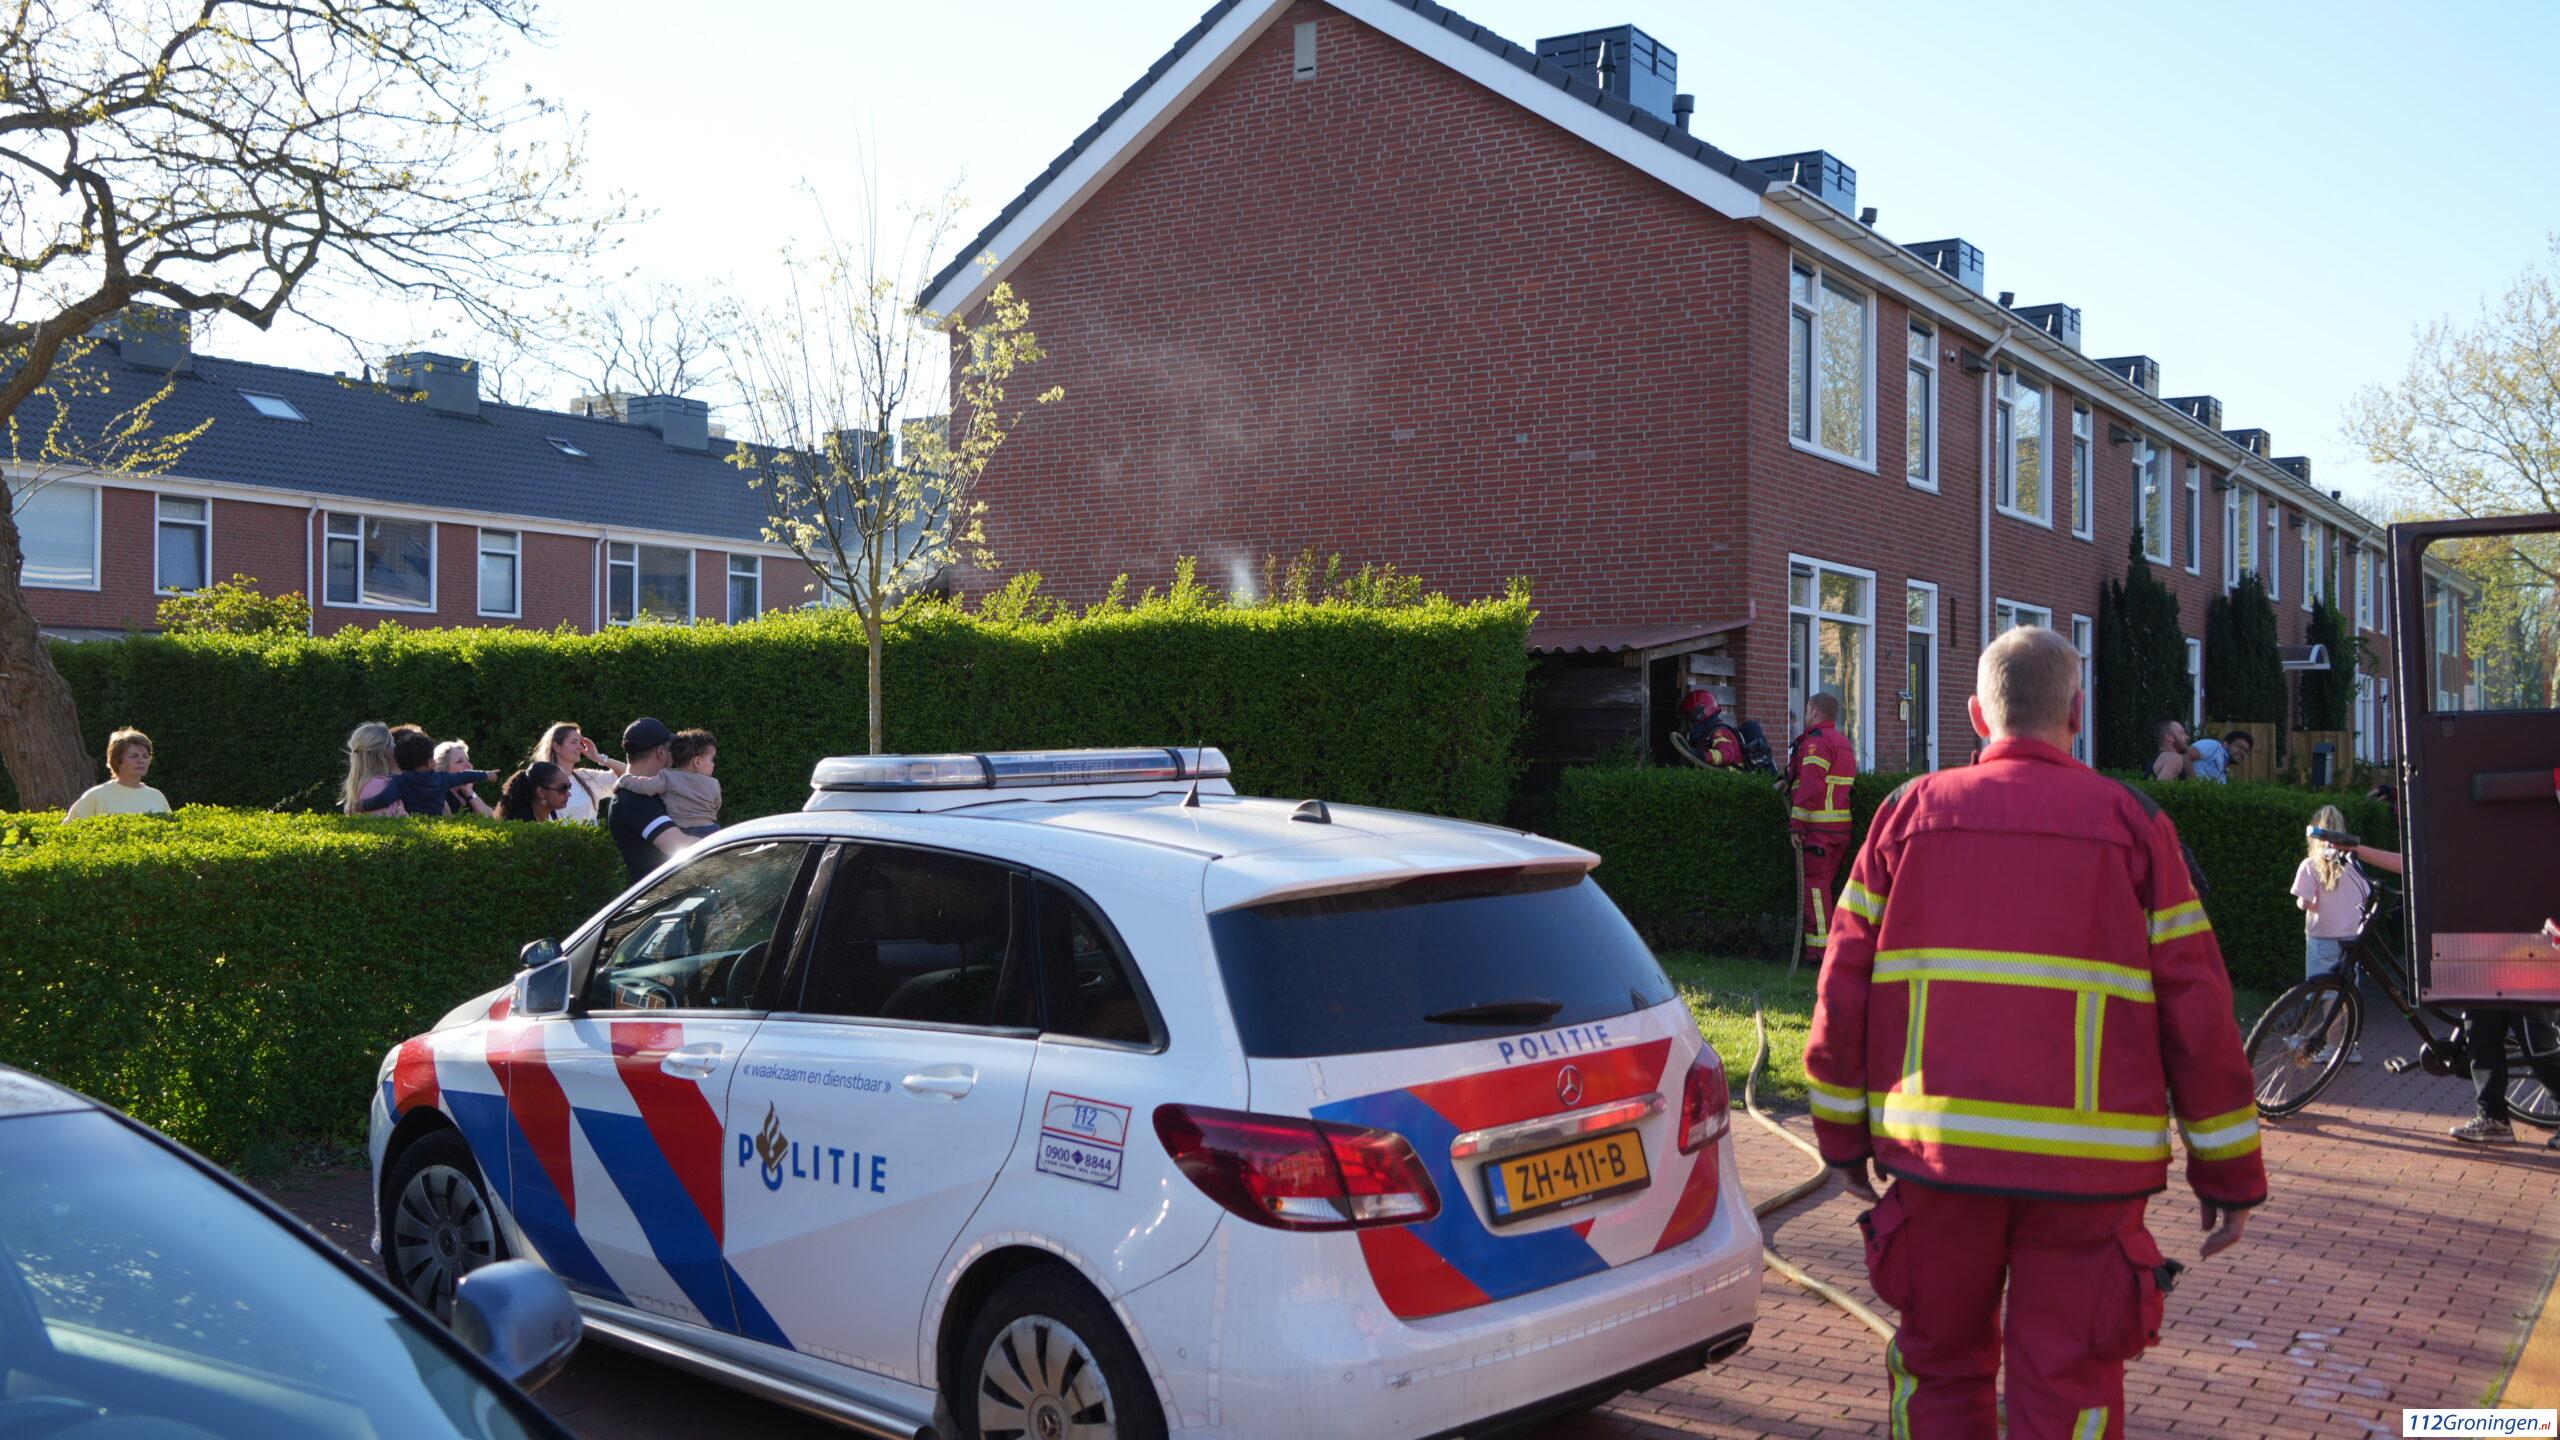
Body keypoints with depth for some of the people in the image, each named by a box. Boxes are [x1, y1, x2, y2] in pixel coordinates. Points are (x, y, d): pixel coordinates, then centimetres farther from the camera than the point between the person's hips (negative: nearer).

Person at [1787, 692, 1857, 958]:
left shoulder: (1817, 740, -9)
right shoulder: (1844, 742, 22)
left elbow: (1811, 785, -18)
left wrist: (1796, 824, -19)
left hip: (1819, 826, -9)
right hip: (1842, 826, 9)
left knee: (1815, 885, -7)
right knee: (1826, 884, 14)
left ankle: (1821, 951, -10)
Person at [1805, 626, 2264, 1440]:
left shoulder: (1910, 813, 5)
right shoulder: (2132, 824, 2)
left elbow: (1845, 990, 5)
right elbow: (2196, 1012, 0)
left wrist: (1842, 1133, 14)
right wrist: (2229, 1173, 7)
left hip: (1937, 1152, 1)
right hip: (2086, 1162, -1)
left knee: (1940, 1364, 17)